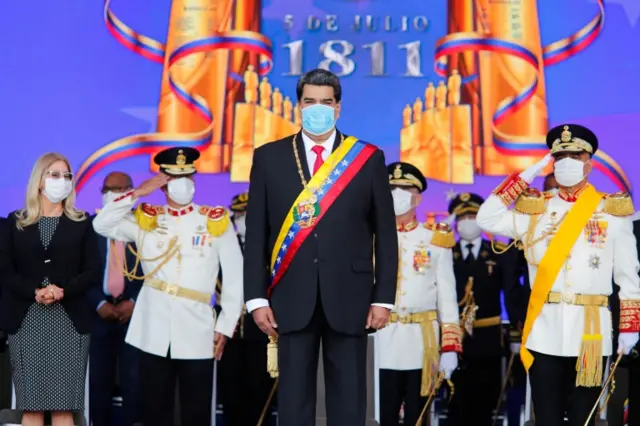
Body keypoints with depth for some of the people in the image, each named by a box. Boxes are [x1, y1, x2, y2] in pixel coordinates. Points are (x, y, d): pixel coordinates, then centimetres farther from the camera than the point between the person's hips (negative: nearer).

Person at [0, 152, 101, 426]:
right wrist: (34, 292, -14)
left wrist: (63, 290, -14)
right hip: (26, 321, 1)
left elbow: (93, 271, 3)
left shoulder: (81, 223, 9)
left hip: (69, 322, 0)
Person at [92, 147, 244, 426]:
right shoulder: (146, 220, 10)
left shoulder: (216, 221, 3)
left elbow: (235, 276, 2)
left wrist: (226, 326, -3)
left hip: (197, 332, -1)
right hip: (154, 333, 2)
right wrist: (137, 193, -5)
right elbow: (102, 224, -1)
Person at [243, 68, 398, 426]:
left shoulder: (368, 159, 5)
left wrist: (384, 298, -2)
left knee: (349, 397, 6)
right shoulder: (269, 157, 6)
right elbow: (256, 234, 5)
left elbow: (385, 234, 4)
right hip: (292, 298, 0)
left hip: (349, 298, 0)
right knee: (294, 397, 6)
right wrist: (257, 297, -1)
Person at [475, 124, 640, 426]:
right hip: (544, 331, 1)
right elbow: (487, 219, 0)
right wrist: (524, 178, -1)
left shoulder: (612, 211, 4)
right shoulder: (536, 210, 9)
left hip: (590, 330, -1)